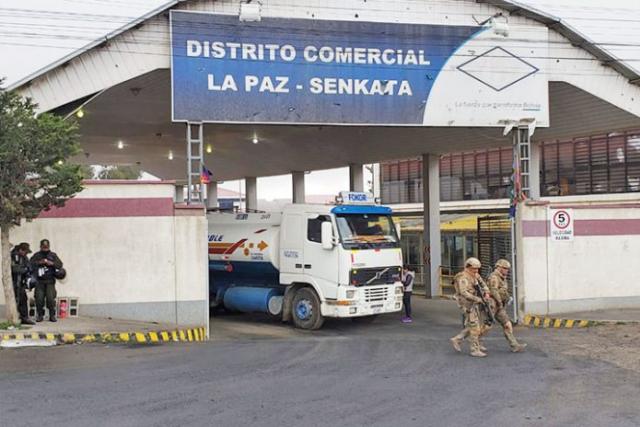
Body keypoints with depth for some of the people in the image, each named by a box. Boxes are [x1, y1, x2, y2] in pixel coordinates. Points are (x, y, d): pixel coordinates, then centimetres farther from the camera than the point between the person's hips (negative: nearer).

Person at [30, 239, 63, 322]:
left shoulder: (53, 255, 12)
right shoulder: (36, 255, 11)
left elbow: (60, 264, 2)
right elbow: (31, 264, -3)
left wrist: (51, 263, -13)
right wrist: (39, 262, -16)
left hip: (50, 281, 0)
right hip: (39, 281, 1)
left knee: (51, 298, -9)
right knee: (39, 299, -3)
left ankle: (52, 315, 1)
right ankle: (40, 315, 11)